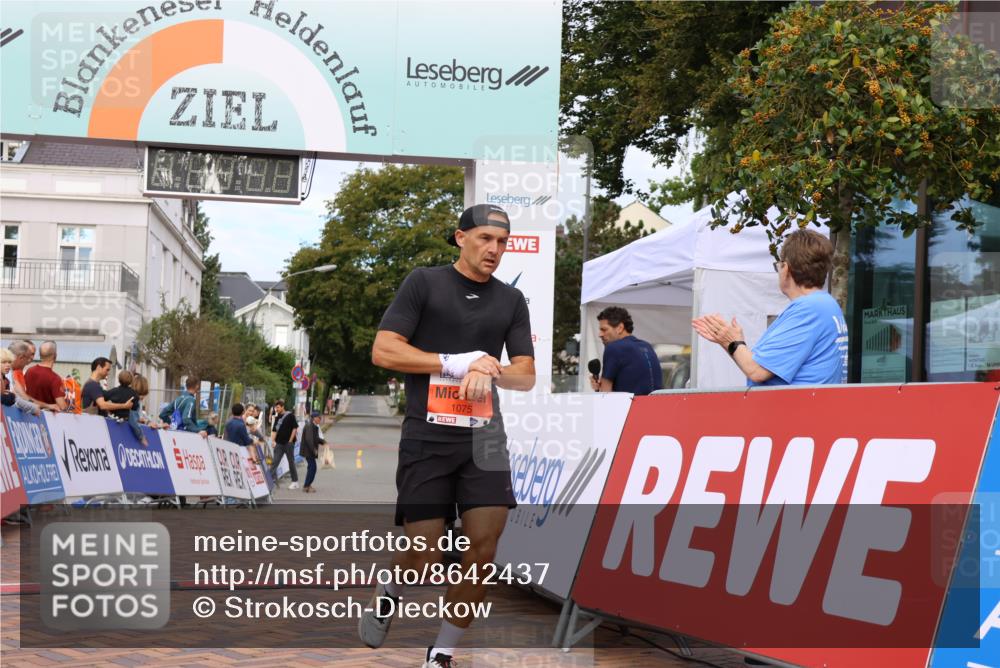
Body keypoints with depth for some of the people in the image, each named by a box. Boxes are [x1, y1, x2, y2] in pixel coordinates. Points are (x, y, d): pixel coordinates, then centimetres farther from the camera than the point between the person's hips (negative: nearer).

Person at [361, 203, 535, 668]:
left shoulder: (511, 300, 12)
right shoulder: (424, 283, 1)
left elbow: (527, 376, 11)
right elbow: (382, 351, -6)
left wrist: (489, 373, -12)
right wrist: (457, 363, -12)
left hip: (483, 438, 3)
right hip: (427, 436, -3)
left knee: (482, 548, -8)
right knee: (425, 554, -5)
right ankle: (389, 592, 30)